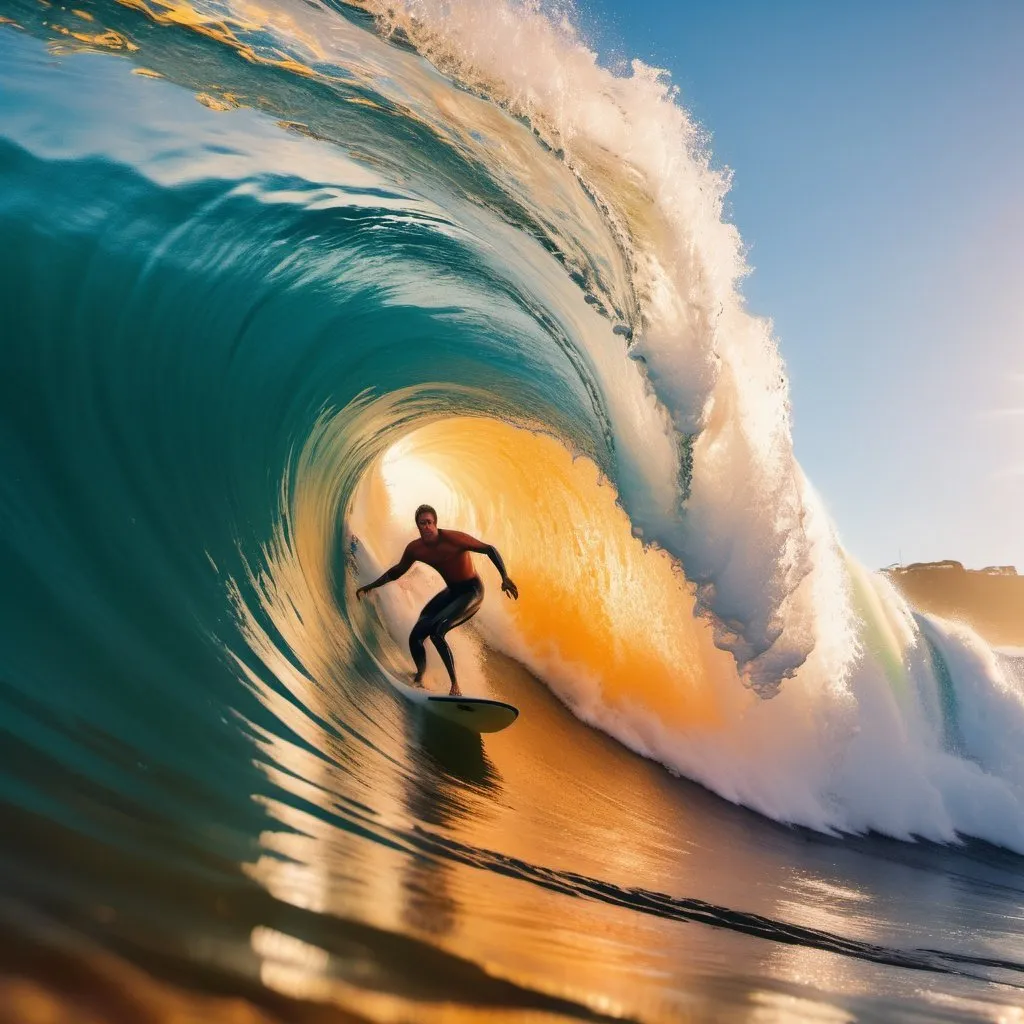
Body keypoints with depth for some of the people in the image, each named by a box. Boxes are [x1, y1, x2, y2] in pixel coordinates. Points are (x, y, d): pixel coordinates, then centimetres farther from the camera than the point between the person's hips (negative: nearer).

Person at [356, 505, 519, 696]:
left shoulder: (453, 539, -24)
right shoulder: (414, 549, -5)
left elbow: (489, 549, -21)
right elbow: (398, 570, 15)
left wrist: (505, 577, -32)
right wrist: (371, 586, 14)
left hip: (471, 592, -6)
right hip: (451, 592, 6)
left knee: (436, 631, -27)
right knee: (415, 636, -4)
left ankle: (455, 685, -20)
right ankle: (419, 678, 22)